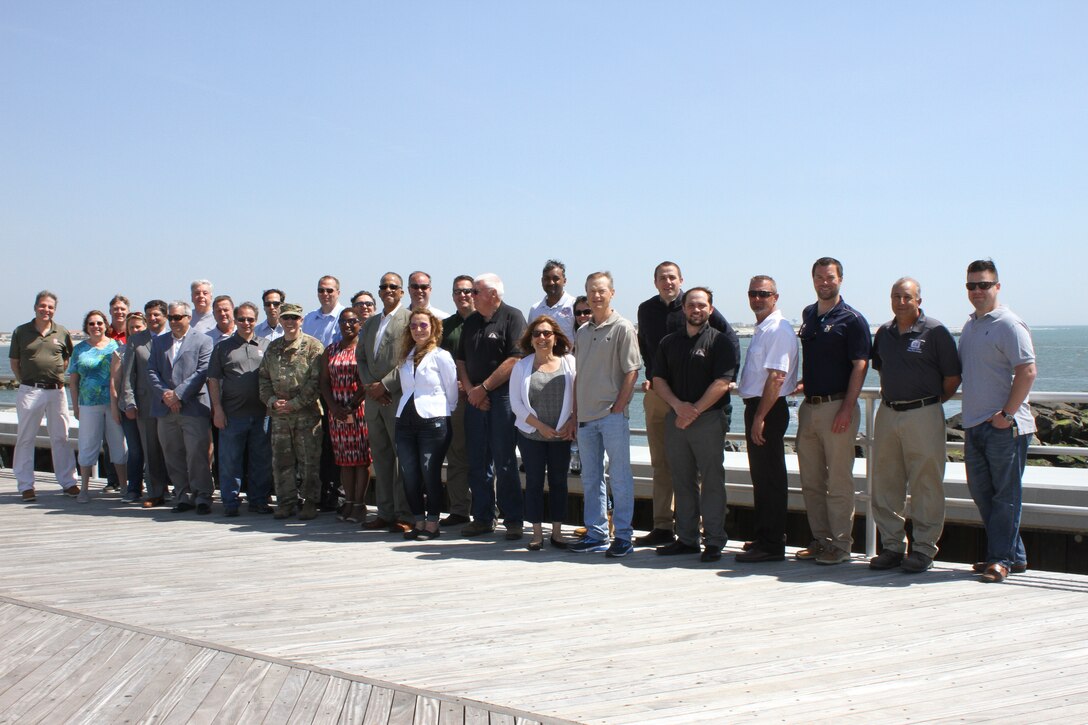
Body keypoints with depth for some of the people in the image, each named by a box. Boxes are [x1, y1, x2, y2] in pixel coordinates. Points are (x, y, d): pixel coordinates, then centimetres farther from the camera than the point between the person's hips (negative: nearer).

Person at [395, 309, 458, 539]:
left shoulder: (441, 356, -3)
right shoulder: (406, 356, 15)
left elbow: (452, 393, 1)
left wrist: (442, 413, 5)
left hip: (433, 421, -6)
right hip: (405, 420, 6)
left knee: (430, 475, -2)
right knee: (409, 475, 6)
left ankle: (432, 524, 8)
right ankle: (418, 522, 17)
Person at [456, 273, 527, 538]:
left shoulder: (512, 317, -4)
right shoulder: (471, 322, 16)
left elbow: (515, 360, -14)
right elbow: (461, 360, 15)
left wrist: (483, 388, -12)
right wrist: (469, 390, -2)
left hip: (502, 397, -6)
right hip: (474, 399, 6)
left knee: (504, 462, -4)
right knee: (477, 463, 8)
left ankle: (514, 520, 4)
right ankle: (482, 518, 17)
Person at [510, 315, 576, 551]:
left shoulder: (569, 362, 0)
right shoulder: (522, 366, 2)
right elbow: (516, 403, -1)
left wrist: (572, 422, -11)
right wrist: (540, 425, -9)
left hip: (561, 434, 0)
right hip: (531, 434, 0)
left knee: (558, 481, 5)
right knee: (534, 482, 3)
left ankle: (557, 532, 15)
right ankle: (537, 533, 11)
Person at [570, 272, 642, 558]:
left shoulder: (623, 328, -5)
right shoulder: (582, 332, 14)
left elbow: (632, 372, -9)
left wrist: (618, 407, -13)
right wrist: (576, 410, 9)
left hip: (612, 414, -6)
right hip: (586, 416, 7)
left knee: (620, 477, -1)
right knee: (590, 477, 11)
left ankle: (623, 536, 6)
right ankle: (596, 534, 20)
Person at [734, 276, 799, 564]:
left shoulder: (778, 330, -15)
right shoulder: (761, 329, 17)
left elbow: (776, 378, -22)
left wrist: (760, 417, -23)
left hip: (768, 410, -10)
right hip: (757, 408, 10)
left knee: (770, 480, -5)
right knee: (761, 478, 15)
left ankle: (771, 545, 0)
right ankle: (762, 538, 25)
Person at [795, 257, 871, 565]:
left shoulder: (852, 319, -6)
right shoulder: (808, 315, 14)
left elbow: (860, 366, -11)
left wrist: (847, 409, -18)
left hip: (837, 406, -7)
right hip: (809, 406, 7)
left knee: (839, 480, -3)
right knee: (811, 480, 10)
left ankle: (841, 544, 4)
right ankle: (820, 539, 19)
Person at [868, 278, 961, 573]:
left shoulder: (935, 332, -6)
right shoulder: (884, 333, 11)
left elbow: (952, 377, -4)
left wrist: (932, 402, 3)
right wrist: (889, 395, 14)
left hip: (923, 414, -6)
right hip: (887, 413, 6)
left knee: (926, 484, -1)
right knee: (885, 483, 8)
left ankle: (924, 548, 8)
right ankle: (892, 545, 18)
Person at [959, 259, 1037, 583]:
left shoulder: (1009, 324, -10)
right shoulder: (969, 326, 16)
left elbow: (1027, 371, -17)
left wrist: (1007, 414, -18)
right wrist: (970, 417, 16)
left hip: (1005, 426, -9)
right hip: (975, 425, 9)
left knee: (1005, 495, -2)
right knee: (981, 492, 12)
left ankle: (1002, 559, 5)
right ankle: (1015, 555, 23)